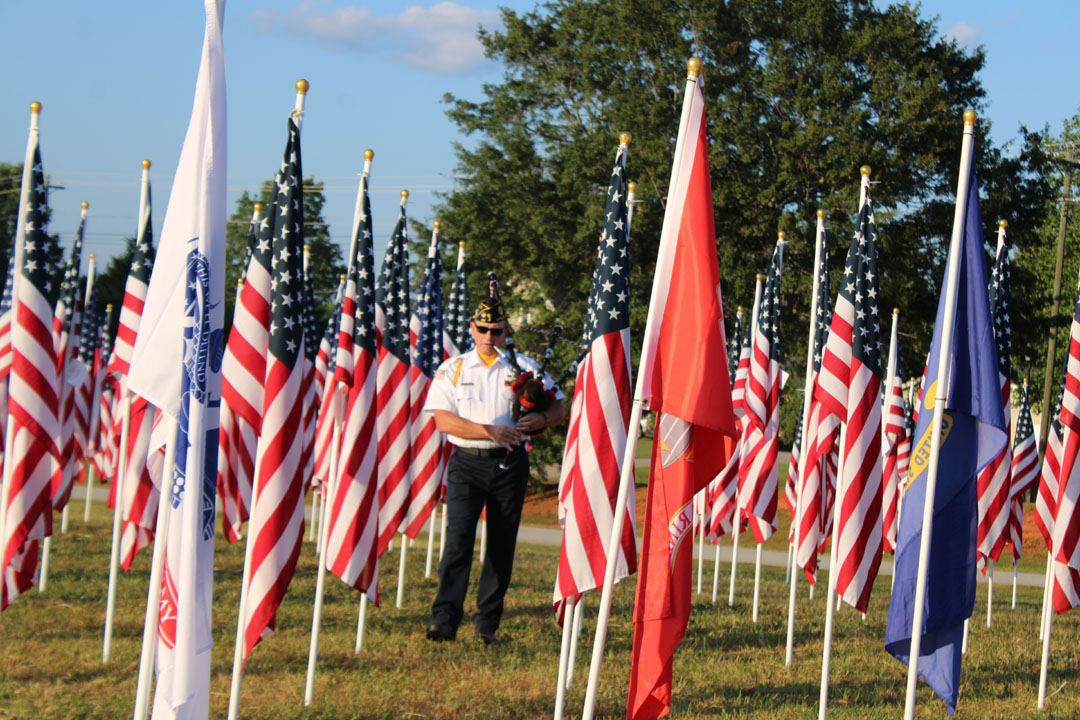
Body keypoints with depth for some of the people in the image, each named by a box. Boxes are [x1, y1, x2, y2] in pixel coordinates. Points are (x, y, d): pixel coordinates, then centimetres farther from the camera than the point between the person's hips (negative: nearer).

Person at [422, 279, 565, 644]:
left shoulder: (523, 367, 9)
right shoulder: (452, 370, 6)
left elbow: (559, 407, 10)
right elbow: (443, 420, -4)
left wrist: (541, 419, -14)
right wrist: (489, 430, -16)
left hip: (509, 464, 2)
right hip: (467, 463, -2)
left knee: (502, 544, 4)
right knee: (458, 538, -14)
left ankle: (487, 623, 12)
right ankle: (445, 620, -18)